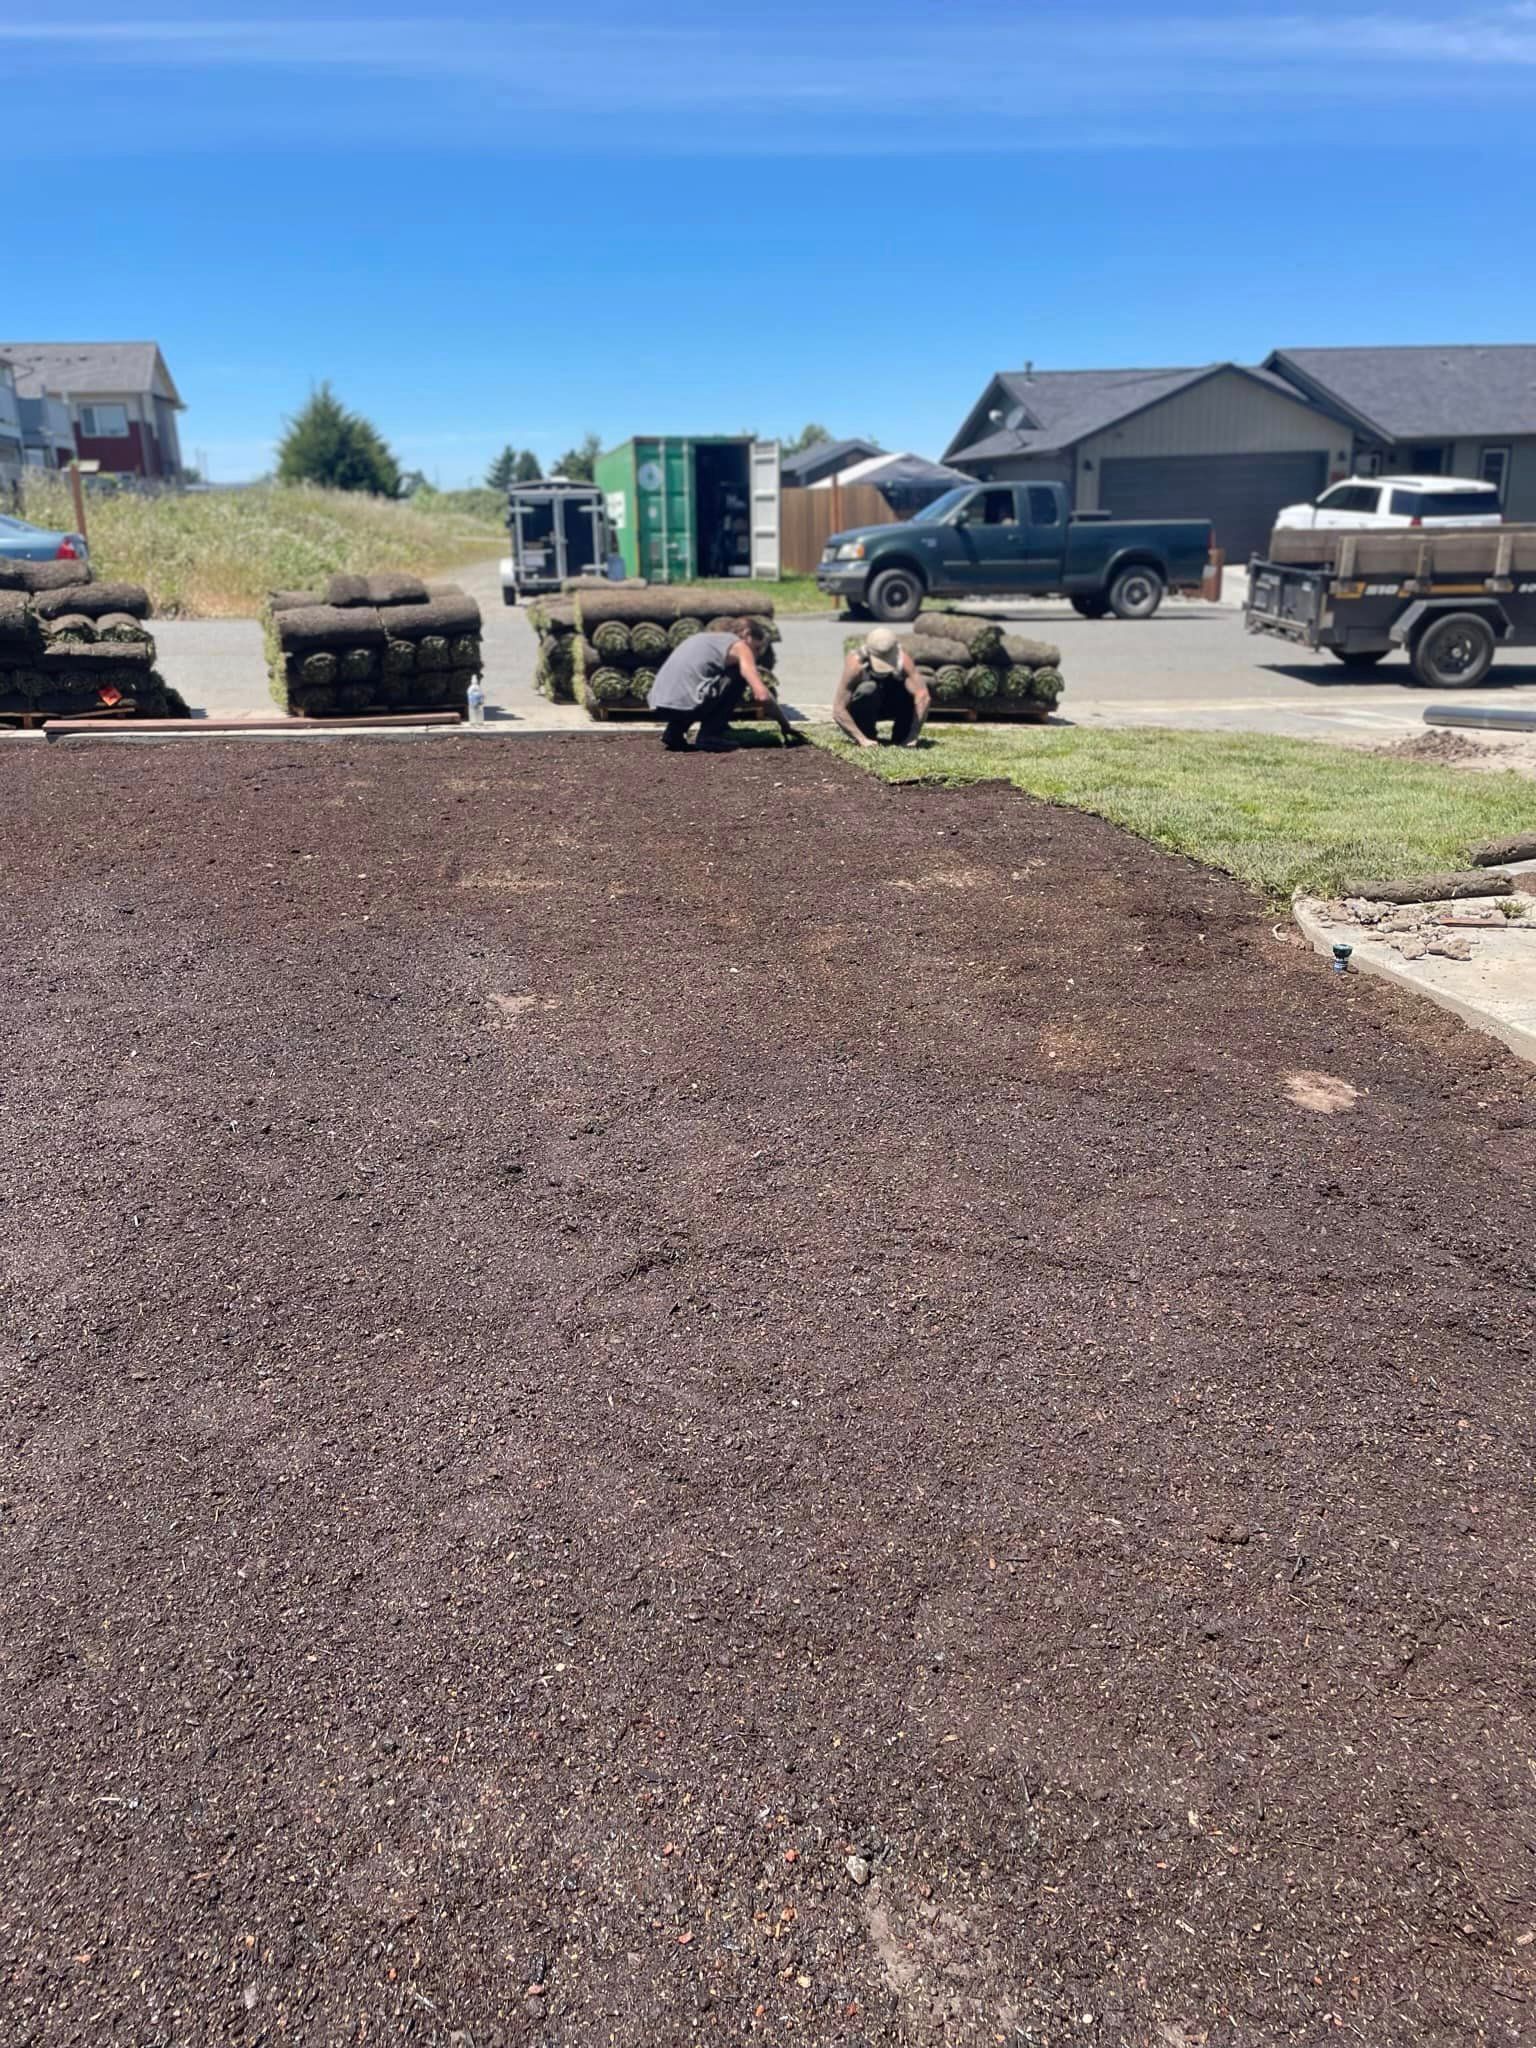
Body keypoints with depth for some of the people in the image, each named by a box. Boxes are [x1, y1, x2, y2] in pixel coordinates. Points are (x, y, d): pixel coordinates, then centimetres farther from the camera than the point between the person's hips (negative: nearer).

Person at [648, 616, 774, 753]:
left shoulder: (710, 639, 30)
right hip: (686, 702, -8)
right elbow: (762, 695, -5)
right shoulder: (740, 646, 6)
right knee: (739, 676, 7)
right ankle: (710, 736, 3)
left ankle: (673, 734, 19)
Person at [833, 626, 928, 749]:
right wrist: (862, 739, -38)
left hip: (888, 705, 2)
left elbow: (923, 696, -36)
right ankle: (867, 737, -15)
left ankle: (901, 737, -9)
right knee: (868, 689, -35)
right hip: (858, 710, -2)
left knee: (910, 690, -28)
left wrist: (912, 736, -42)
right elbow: (838, 710, -33)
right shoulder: (856, 662, -33)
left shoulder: (903, 658, -28)